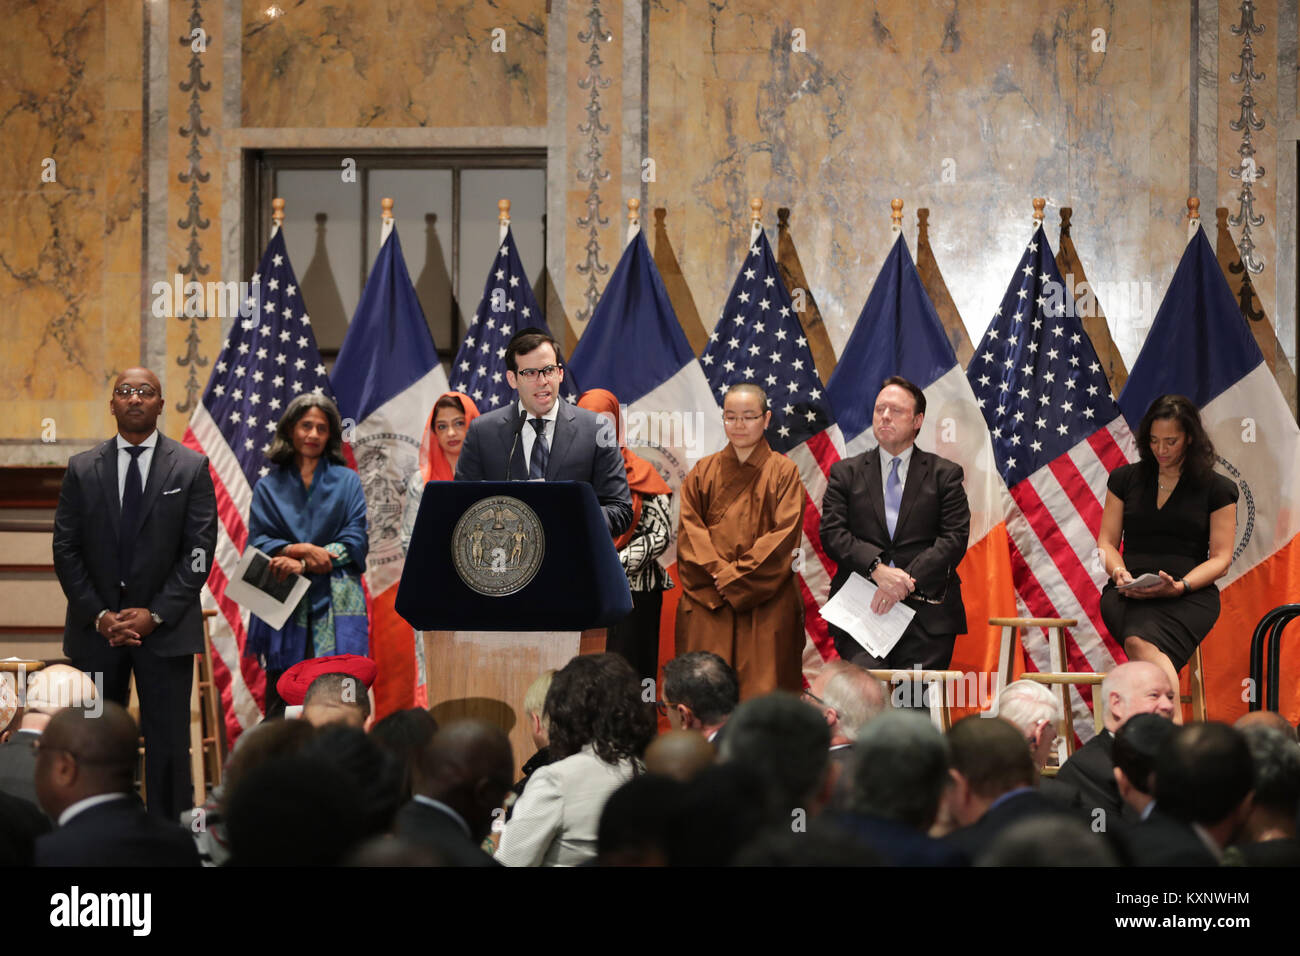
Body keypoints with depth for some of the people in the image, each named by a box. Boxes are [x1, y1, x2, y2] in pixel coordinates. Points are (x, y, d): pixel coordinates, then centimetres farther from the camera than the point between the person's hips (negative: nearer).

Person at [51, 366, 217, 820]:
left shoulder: (191, 468, 4)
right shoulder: (82, 469, 8)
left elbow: (199, 551, -1)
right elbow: (66, 550, 5)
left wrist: (155, 614, -10)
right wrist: (99, 615, -6)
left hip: (165, 628, -1)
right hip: (96, 628, 2)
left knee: (168, 745, -2)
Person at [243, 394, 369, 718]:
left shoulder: (347, 481, 12)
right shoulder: (269, 486, 14)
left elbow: (356, 541, 2)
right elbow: (257, 542, 5)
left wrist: (302, 565, -11)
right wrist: (299, 549, -14)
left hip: (335, 606, 0)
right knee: (281, 705, -6)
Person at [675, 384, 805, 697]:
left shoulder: (784, 472, 5)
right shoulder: (703, 472, 13)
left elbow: (784, 534, -5)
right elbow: (689, 530, 5)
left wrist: (735, 577, -11)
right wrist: (718, 570, -11)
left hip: (765, 603, -2)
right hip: (707, 602, 2)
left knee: (763, 687, -7)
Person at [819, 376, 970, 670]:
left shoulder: (945, 474, 12)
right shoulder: (845, 473, 15)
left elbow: (955, 538, 1)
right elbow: (832, 533, 3)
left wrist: (906, 583, -12)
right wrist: (877, 569, -15)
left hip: (927, 615, 0)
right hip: (859, 612, 0)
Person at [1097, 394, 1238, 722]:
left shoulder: (1218, 489, 11)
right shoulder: (1124, 479, 19)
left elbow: (1221, 558, 5)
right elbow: (1107, 542, 18)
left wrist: (1179, 586, -14)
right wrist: (1119, 572, -6)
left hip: (1189, 594, -2)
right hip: (1129, 591, 2)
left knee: (1141, 642, -38)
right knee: (1139, 643, -37)